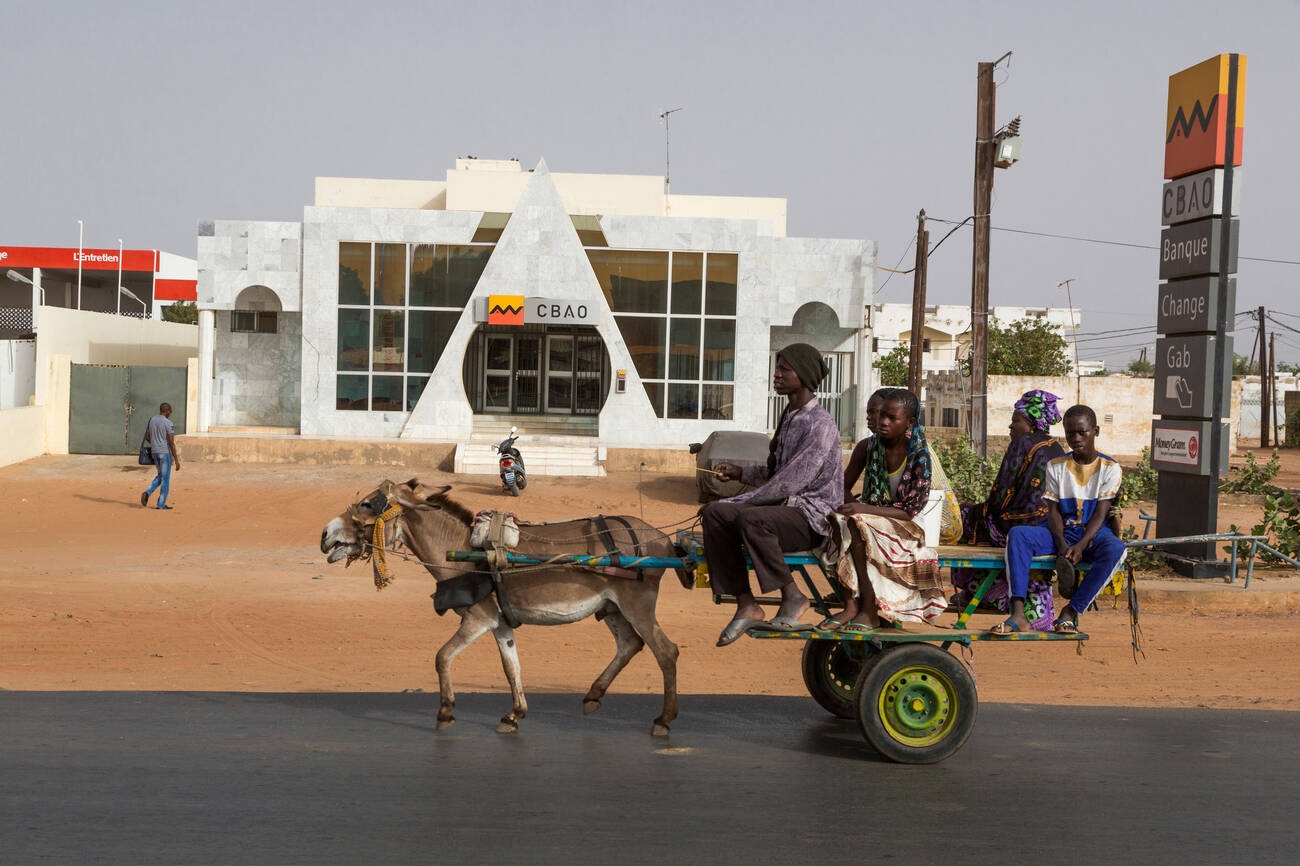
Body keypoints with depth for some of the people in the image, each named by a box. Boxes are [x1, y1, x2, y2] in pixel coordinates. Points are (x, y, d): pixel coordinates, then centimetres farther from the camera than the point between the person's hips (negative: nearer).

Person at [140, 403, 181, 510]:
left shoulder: (151, 420, 6)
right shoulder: (168, 424, -14)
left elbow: (147, 436, 15)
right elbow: (171, 443, -17)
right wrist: (176, 460, -14)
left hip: (154, 453, 7)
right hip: (165, 453, -7)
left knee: (161, 475, 23)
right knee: (165, 478, 3)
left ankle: (148, 493, 3)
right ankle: (161, 505, 6)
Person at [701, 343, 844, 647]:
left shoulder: (820, 425, -16)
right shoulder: (788, 417, 15)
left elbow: (789, 484, -22)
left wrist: (733, 502, -18)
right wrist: (740, 473, 12)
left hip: (814, 517, -9)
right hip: (787, 508, 9)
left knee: (750, 518, -35)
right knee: (715, 513, -11)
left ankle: (792, 596, -19)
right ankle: (746, 605, -13)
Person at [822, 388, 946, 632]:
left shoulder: (919, 456, -11)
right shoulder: (872, 447, 5)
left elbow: (910, 511, -14)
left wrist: (864, 509, -24)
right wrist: (854, 506, -9)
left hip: (903, 528, -5)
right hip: (871, 518, 5)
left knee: (857, 522, -33)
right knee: (838, 519, -27)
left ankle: (870, 612, -29)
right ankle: (850, 606, -31)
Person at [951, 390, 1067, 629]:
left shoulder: (1022, 443, -11)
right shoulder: (1057, 449, 12)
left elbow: (1002, 494, -14)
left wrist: (985, 507, 7)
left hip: (1018, 528, -8)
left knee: (968, 516, 15)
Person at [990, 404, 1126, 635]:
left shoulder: (1109, 468, 1)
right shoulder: (1056, 467, 8)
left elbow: (1101, 513, -7)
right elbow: (1053, 510, 2)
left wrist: (1080, 546, -23)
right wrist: (1061, 544, -18)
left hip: (1093, 534, -2)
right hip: (1061, 532, 2)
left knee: (1116, 549, -37)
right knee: (1017, 535, -27)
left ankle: (1070, 612, -31)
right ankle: (1018, 614, -39)